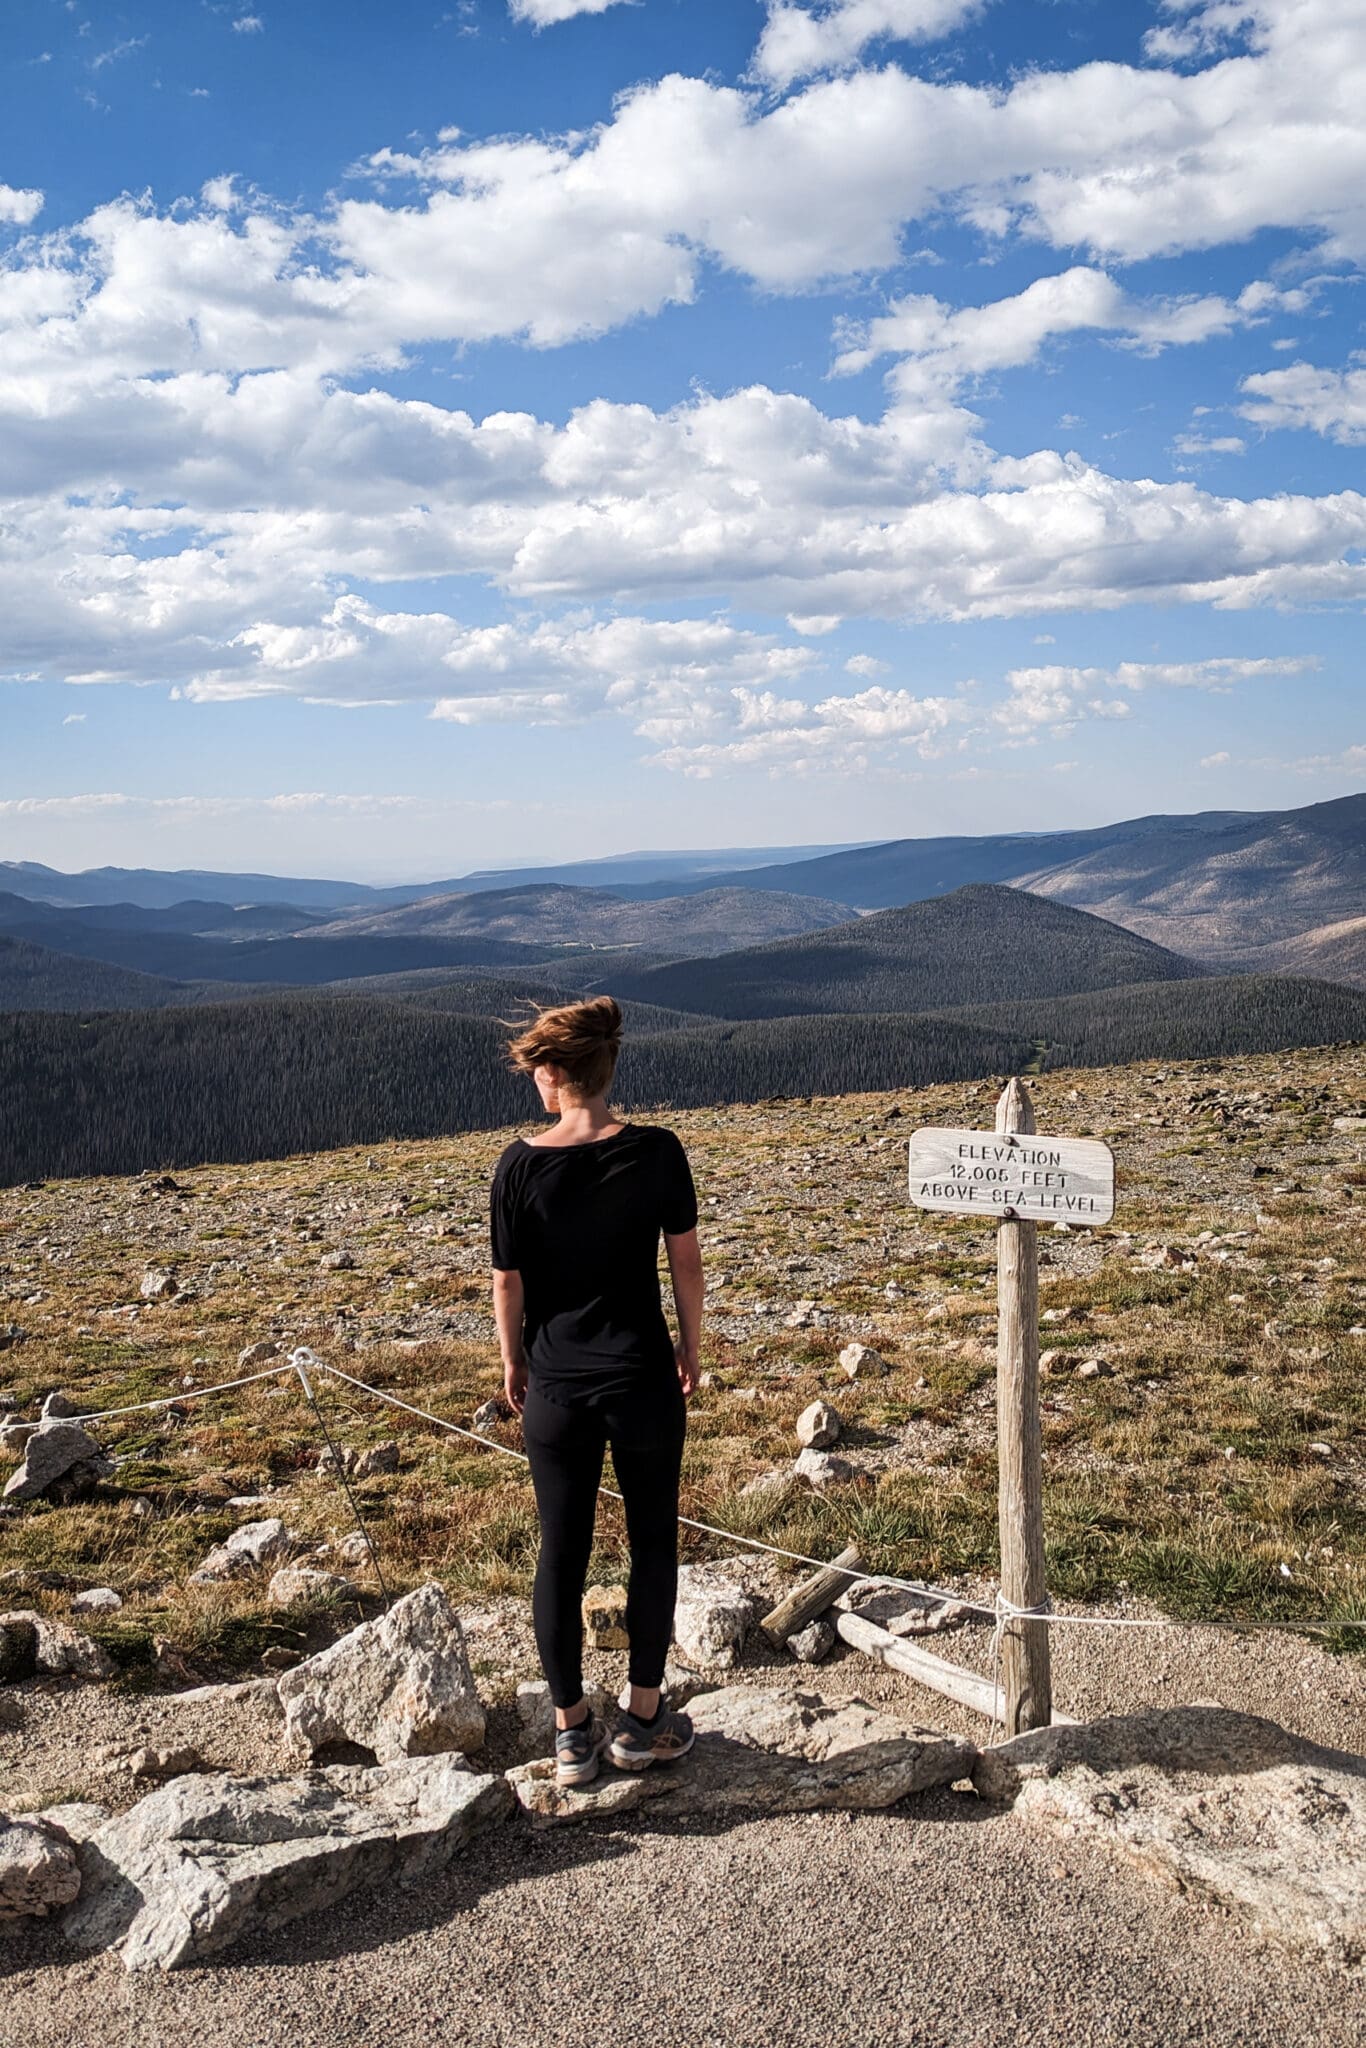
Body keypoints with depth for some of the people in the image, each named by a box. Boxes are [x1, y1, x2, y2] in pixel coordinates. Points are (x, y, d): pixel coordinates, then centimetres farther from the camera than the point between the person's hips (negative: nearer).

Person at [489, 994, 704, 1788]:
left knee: (562, 1553, 12)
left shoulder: (522, 1164, -10)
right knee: (654, 1544, 16)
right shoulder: (656, 1152, -10)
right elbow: (686, 1262, -3)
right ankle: (642, 1719, 24)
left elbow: (509, 1281, -3)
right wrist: (691, 1348, 11)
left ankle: (572, 1731, 22)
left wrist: (513, 1363, 12)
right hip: (644, 1382, 0)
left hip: (556, 1389, 1)